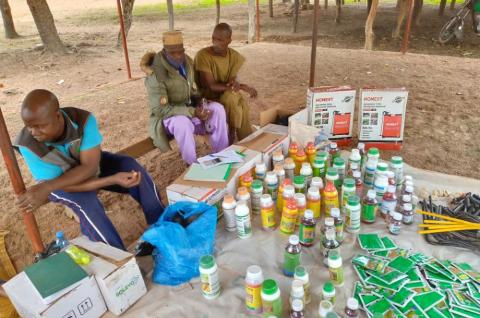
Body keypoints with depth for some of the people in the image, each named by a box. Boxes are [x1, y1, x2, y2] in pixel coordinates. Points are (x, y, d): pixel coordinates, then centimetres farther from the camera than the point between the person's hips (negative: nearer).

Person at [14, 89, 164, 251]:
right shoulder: (28, 145, -31)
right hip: (59, 180, -1)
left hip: (89, 165, 1)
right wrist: (112, 179, -40)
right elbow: (60, 184, -29)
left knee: (131, 167, -23)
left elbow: (90, 167, -35)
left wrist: (46, 188, -47)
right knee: (85, 202, -33)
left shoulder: (83, 119, -33)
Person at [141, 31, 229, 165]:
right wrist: (192, 112, -29)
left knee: (217, 108, -15)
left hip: (189, 108, 6)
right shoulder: (156, 74, -24)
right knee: (182, 123, -39)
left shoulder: (186, 62, -2)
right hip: (166, 115, -6)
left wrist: (199, 101, -9)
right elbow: (160, 109, -26)